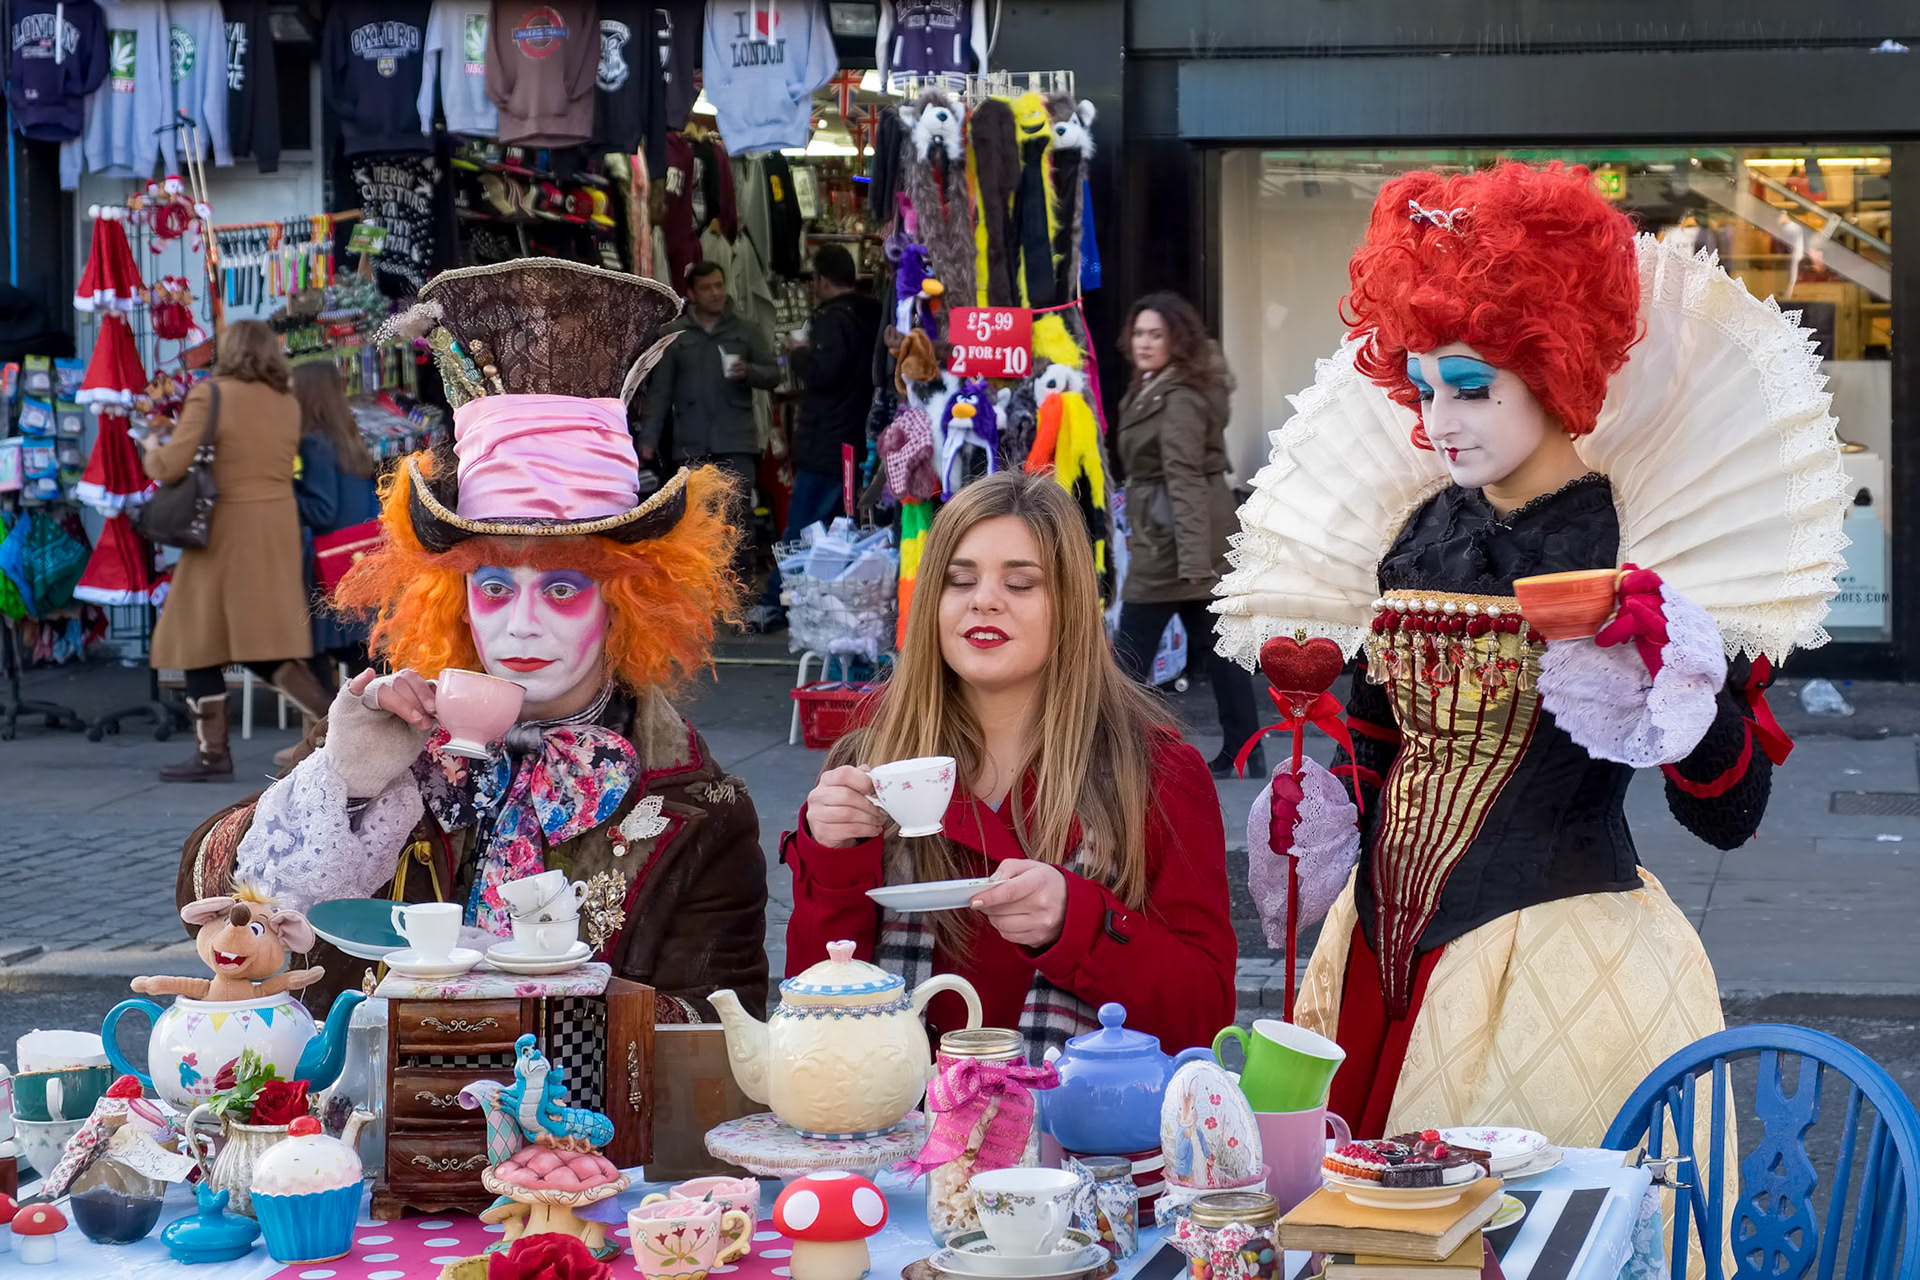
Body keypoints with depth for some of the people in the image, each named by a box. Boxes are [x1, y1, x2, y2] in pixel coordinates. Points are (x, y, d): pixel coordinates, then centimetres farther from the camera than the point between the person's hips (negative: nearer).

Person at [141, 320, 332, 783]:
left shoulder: (209, 396, -9)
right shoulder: (289, 406, 8)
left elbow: (171, 466, -13)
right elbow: (272, 466, 10)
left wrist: (151, 449, 9)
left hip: (227, 530, -6)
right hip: (278, 531, 6)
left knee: (201, 641, 6)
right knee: (266, 645, 11)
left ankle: (212, 751, 8)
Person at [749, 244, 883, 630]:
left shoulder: (833, 319, -16)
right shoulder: (872, 316, 12)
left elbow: (821, 373, -26)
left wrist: (799, 353, -6)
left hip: (828, 443, -9)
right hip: (864, 439, 9)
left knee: (801, 525, -6)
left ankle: (773, 605, -5)